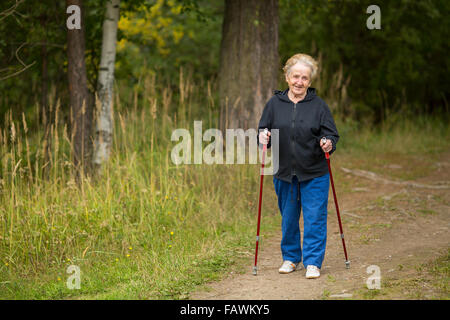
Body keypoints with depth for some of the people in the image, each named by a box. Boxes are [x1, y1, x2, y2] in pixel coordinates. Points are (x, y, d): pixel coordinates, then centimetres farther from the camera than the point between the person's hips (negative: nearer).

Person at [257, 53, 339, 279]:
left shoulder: (318, 105, -2)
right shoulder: (274, 104, 3)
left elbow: (332, 135, 1)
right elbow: (263, 131, 9)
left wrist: (329, 144, -21)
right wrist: (263, 138, -14)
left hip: (314, 175, -2)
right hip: (284, 173, 2)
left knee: (314, 218, -2)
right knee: (288, 218, 13)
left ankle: (313, 262, 7)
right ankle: (290, 258, 29)